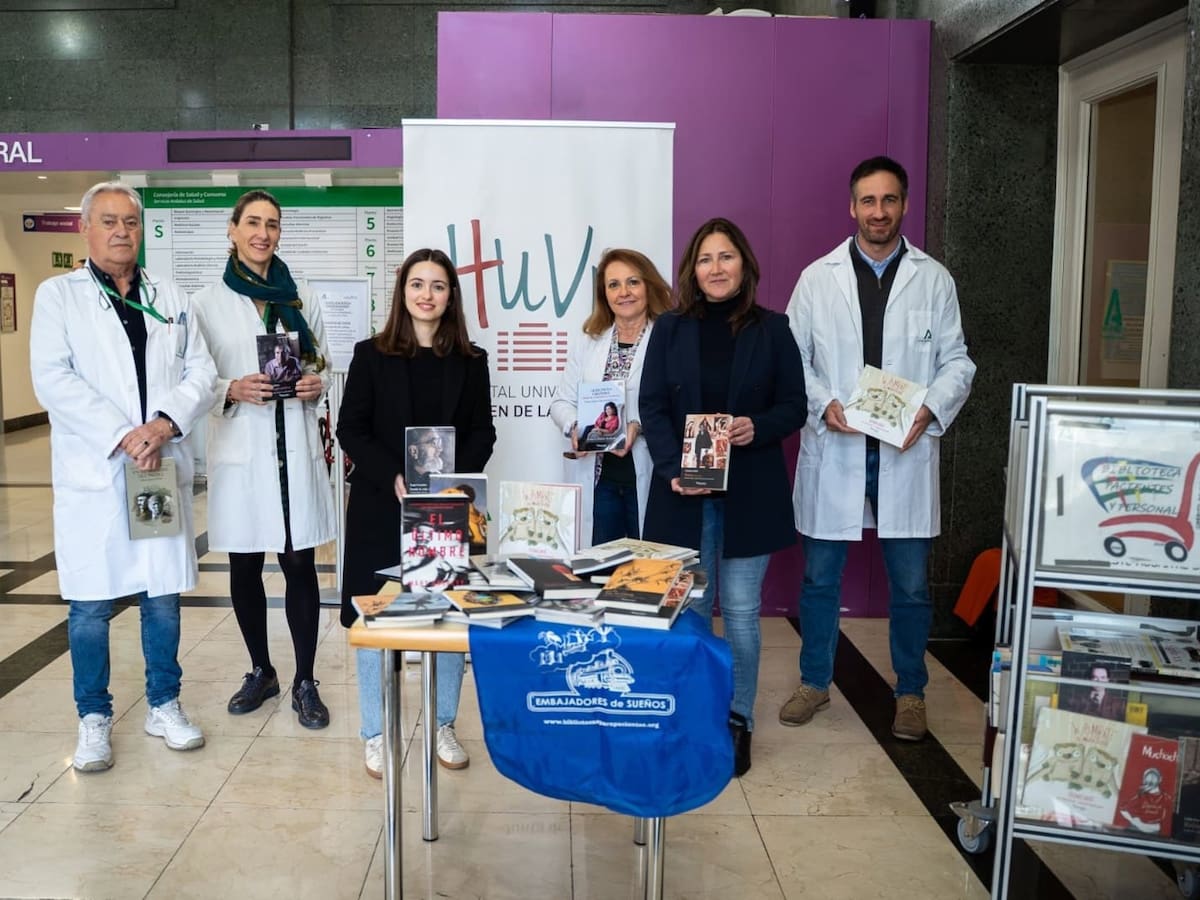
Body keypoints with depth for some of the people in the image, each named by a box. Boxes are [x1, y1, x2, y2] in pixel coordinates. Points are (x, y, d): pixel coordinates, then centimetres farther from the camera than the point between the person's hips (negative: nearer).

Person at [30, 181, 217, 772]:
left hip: (164, 468, 3)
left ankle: (164, 706, 25)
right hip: (93, 472, -2)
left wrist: (167, 421, -13)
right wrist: (123, 435, -17)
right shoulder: (57, 295, 4)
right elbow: (53, 378, -8)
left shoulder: (170, 299, 13)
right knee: (91, 606, 3)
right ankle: (93, 719, 19)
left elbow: (201, 371, 5)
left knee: (163, 597, 9)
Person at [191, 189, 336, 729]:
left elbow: (322, 364, 14)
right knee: (244, 568, 9)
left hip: (295, 448, 0)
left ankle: (305, 683, 12)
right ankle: (260, 672, 28)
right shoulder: (208, 303, 3)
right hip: (240, 450, 0)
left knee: (300, 566, 0)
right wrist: (233, 390, -17)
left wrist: (317, 384, -7)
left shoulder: (302, 298, 8)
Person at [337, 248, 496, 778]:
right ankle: (375, 734, 18)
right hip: (381, 506, -1)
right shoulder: (371, 355, 1)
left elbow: (482, 433, 4)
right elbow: (350, 430, -3)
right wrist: (394, 478, -17)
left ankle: (443, 727, 23)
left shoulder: (471, 361, 6)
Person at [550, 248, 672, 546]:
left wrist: (640, 425, -25)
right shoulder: (585, 343, 13)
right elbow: (562, 402, 12)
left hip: (650, 479, -4)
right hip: (597, 479, 4)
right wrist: (576, 427, -8)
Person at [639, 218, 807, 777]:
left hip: (749, 494, -1)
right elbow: (652, 408, 0)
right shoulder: (670, 330, 4)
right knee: (689, 609, 8)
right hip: (684, 492, 1)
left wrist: (758, 427, -17)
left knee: (741, 612, 4)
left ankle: (738, 721, 19)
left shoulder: (772, 329, 3)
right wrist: (674, 470, -15)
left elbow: (794, 407, 4)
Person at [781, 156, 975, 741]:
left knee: (910, 584, 9)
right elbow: (793, 358, 4)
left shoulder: (934, 279, 4)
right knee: (820, 577, 10)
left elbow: (956, 361, 4)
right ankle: (815, 682, 29)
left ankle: (910, 692, 27)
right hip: (833, 450, 0)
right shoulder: (817, 278, 3)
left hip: (906, 454, 0)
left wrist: (931, 410, -13)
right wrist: (823, 403, -13)